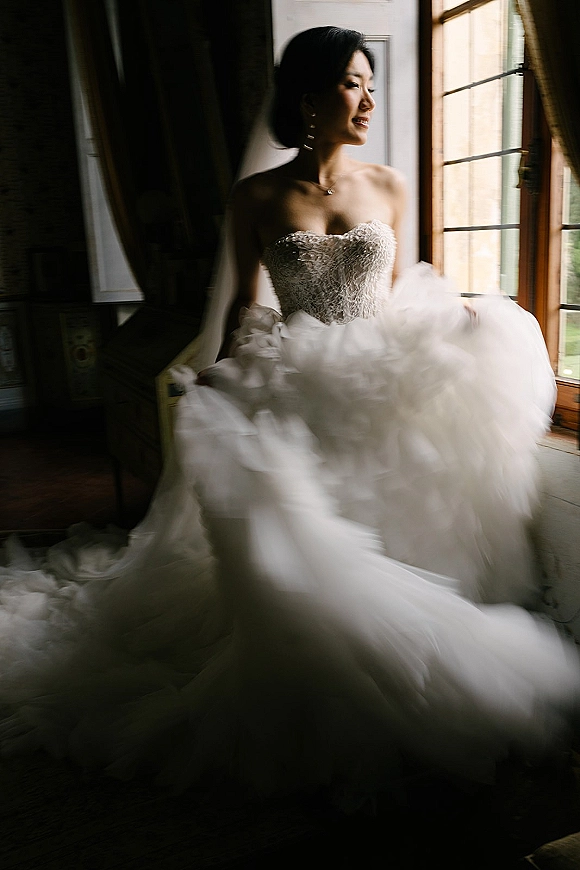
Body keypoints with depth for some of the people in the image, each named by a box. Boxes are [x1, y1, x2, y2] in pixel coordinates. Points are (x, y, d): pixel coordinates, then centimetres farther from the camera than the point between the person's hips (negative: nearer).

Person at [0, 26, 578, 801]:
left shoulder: (388, 187, 9)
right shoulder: (257, 198, 2)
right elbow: (245, 306, 5)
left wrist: (453, 320, 4)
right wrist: (221, 381, -4)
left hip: (380, 381, 4)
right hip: (295, 387, -3)